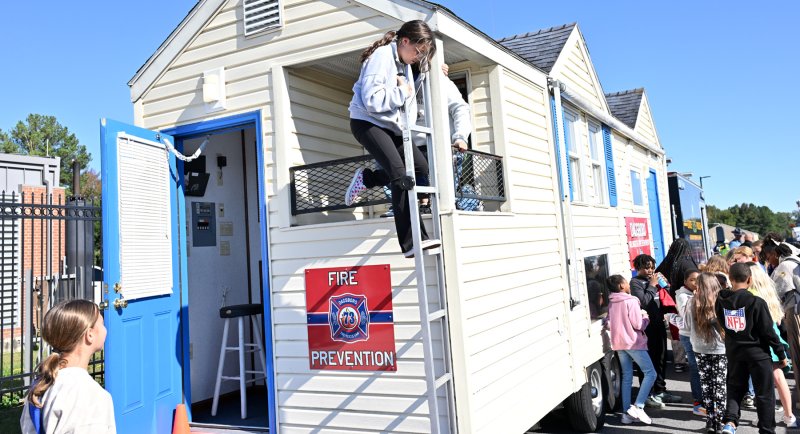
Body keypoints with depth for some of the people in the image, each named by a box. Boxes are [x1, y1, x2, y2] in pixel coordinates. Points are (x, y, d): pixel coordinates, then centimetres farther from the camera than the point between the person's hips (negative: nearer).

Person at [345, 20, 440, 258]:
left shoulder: (404, 64, 12)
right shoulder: (382, 56, -16)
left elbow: (407, 98, 8)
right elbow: (372, 100, -27)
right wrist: (402, 92, -16)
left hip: (390, 125, 9)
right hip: (367, 123, -9)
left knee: (421, 167, 3)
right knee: (401, 176, -22)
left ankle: (366, 178, 12)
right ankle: (412, 242, -25)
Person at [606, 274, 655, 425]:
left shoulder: (611, 303, 9)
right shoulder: (631, 301, -12)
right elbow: (638, 325, -14)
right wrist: (645, 317, 4)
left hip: (618, 344, 7)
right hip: (633, 343, -7)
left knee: (627, 377, 10)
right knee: (650, 373, 1)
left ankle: (627, 413, 8)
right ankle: (637, 407, -8)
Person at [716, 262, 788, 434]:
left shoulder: (721, 301, -6)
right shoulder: (757, 302, -18)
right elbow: (768, 332, -12)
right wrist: (781, 354, -1)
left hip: (733, 353, 4)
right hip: (758, 353, -4)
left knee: (735, 388, 16)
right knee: (765, 394, 10)